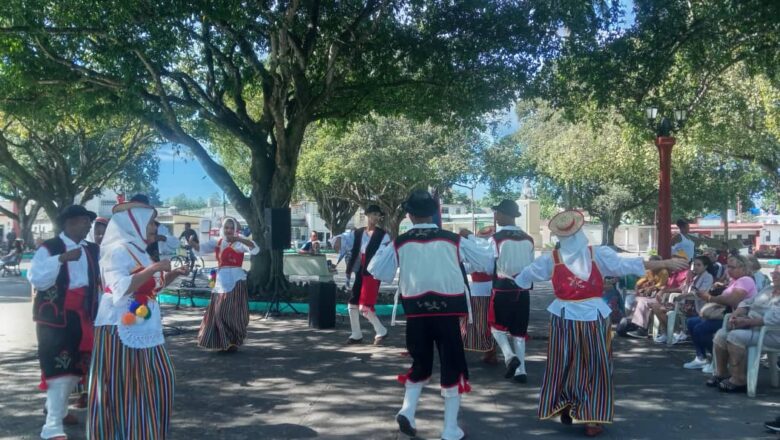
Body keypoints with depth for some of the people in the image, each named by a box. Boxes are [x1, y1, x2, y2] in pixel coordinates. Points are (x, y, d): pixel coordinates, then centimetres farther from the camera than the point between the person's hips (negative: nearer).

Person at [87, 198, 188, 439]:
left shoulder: (139, 251, 13)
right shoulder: (118, 250, -14)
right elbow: (121, 289, -27)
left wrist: (173, 274, 11)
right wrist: (153, 269, -23)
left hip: (144, 329, 9)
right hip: (121, 331, -9)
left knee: (157, 380, 12)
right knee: (122, 387, -2)